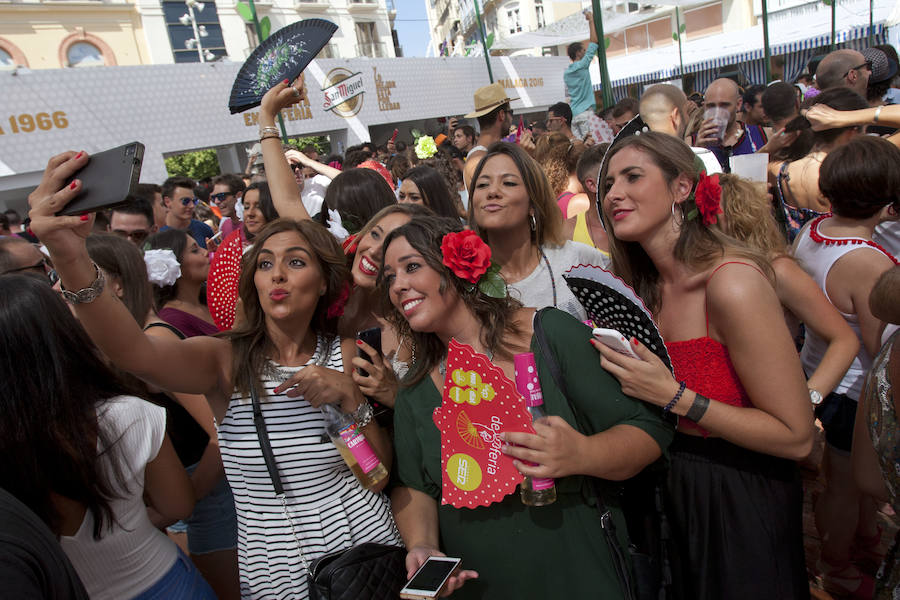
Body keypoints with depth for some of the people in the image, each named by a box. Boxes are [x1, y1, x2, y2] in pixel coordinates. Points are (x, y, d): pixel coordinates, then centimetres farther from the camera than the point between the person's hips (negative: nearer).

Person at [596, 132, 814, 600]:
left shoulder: (732, 284, -25)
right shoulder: (642, 287, -1)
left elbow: (796, 437, -22)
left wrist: (671, 395, -27)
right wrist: (620, 362, -9)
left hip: (739, 505, -6)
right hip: (674, 489, 7)